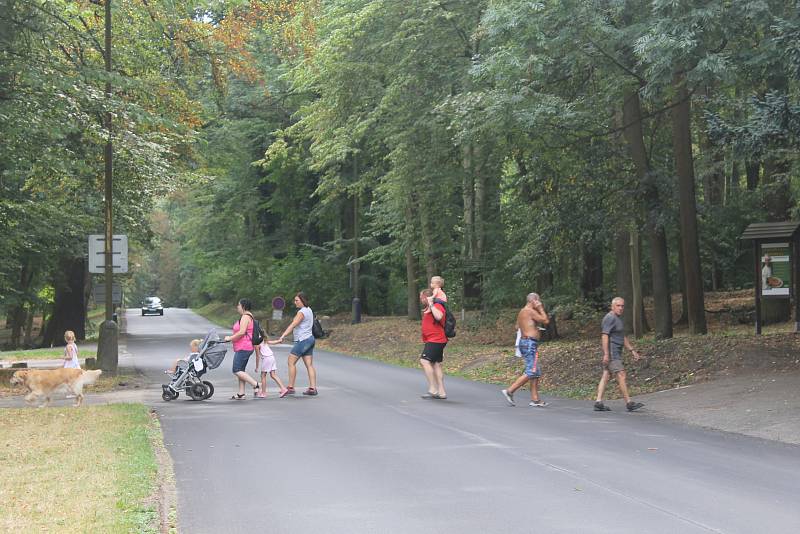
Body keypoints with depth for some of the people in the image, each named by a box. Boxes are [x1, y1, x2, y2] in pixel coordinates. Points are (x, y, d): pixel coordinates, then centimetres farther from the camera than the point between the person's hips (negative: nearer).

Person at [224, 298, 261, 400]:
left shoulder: (245, 317, -14)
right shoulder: (248, 316, 19)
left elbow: (242, 332, -23)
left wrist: (230, 338, -14)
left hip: (243, 348, -11)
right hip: (242, 348, 11)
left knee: (237, 370, -12)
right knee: (240, 370, 11)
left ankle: (255, 384, -14)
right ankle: (241, 394, 11)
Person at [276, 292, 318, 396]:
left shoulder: (302, 312, -15)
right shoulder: (309, 310, 15)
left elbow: (292, 326, -25)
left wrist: (282, 337, -31)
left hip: (302, 340, -10)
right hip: (310, 339, 10)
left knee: (291, 362, -3)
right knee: (309, 365, 5)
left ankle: (290, 387, -2)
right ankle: (313, 388, 1)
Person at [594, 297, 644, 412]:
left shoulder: (618, 318, 20)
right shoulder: (610, 318, -13)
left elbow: (623, 337, 26)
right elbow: (604, 335, -20)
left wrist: (632, 350, 22)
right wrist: (606, 354, -26)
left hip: (616, 352, 10)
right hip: (611, 352, -10)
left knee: (606, 376, 6)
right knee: (621, 375, -10)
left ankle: (598, 403, 3)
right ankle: (629, 403, -9)